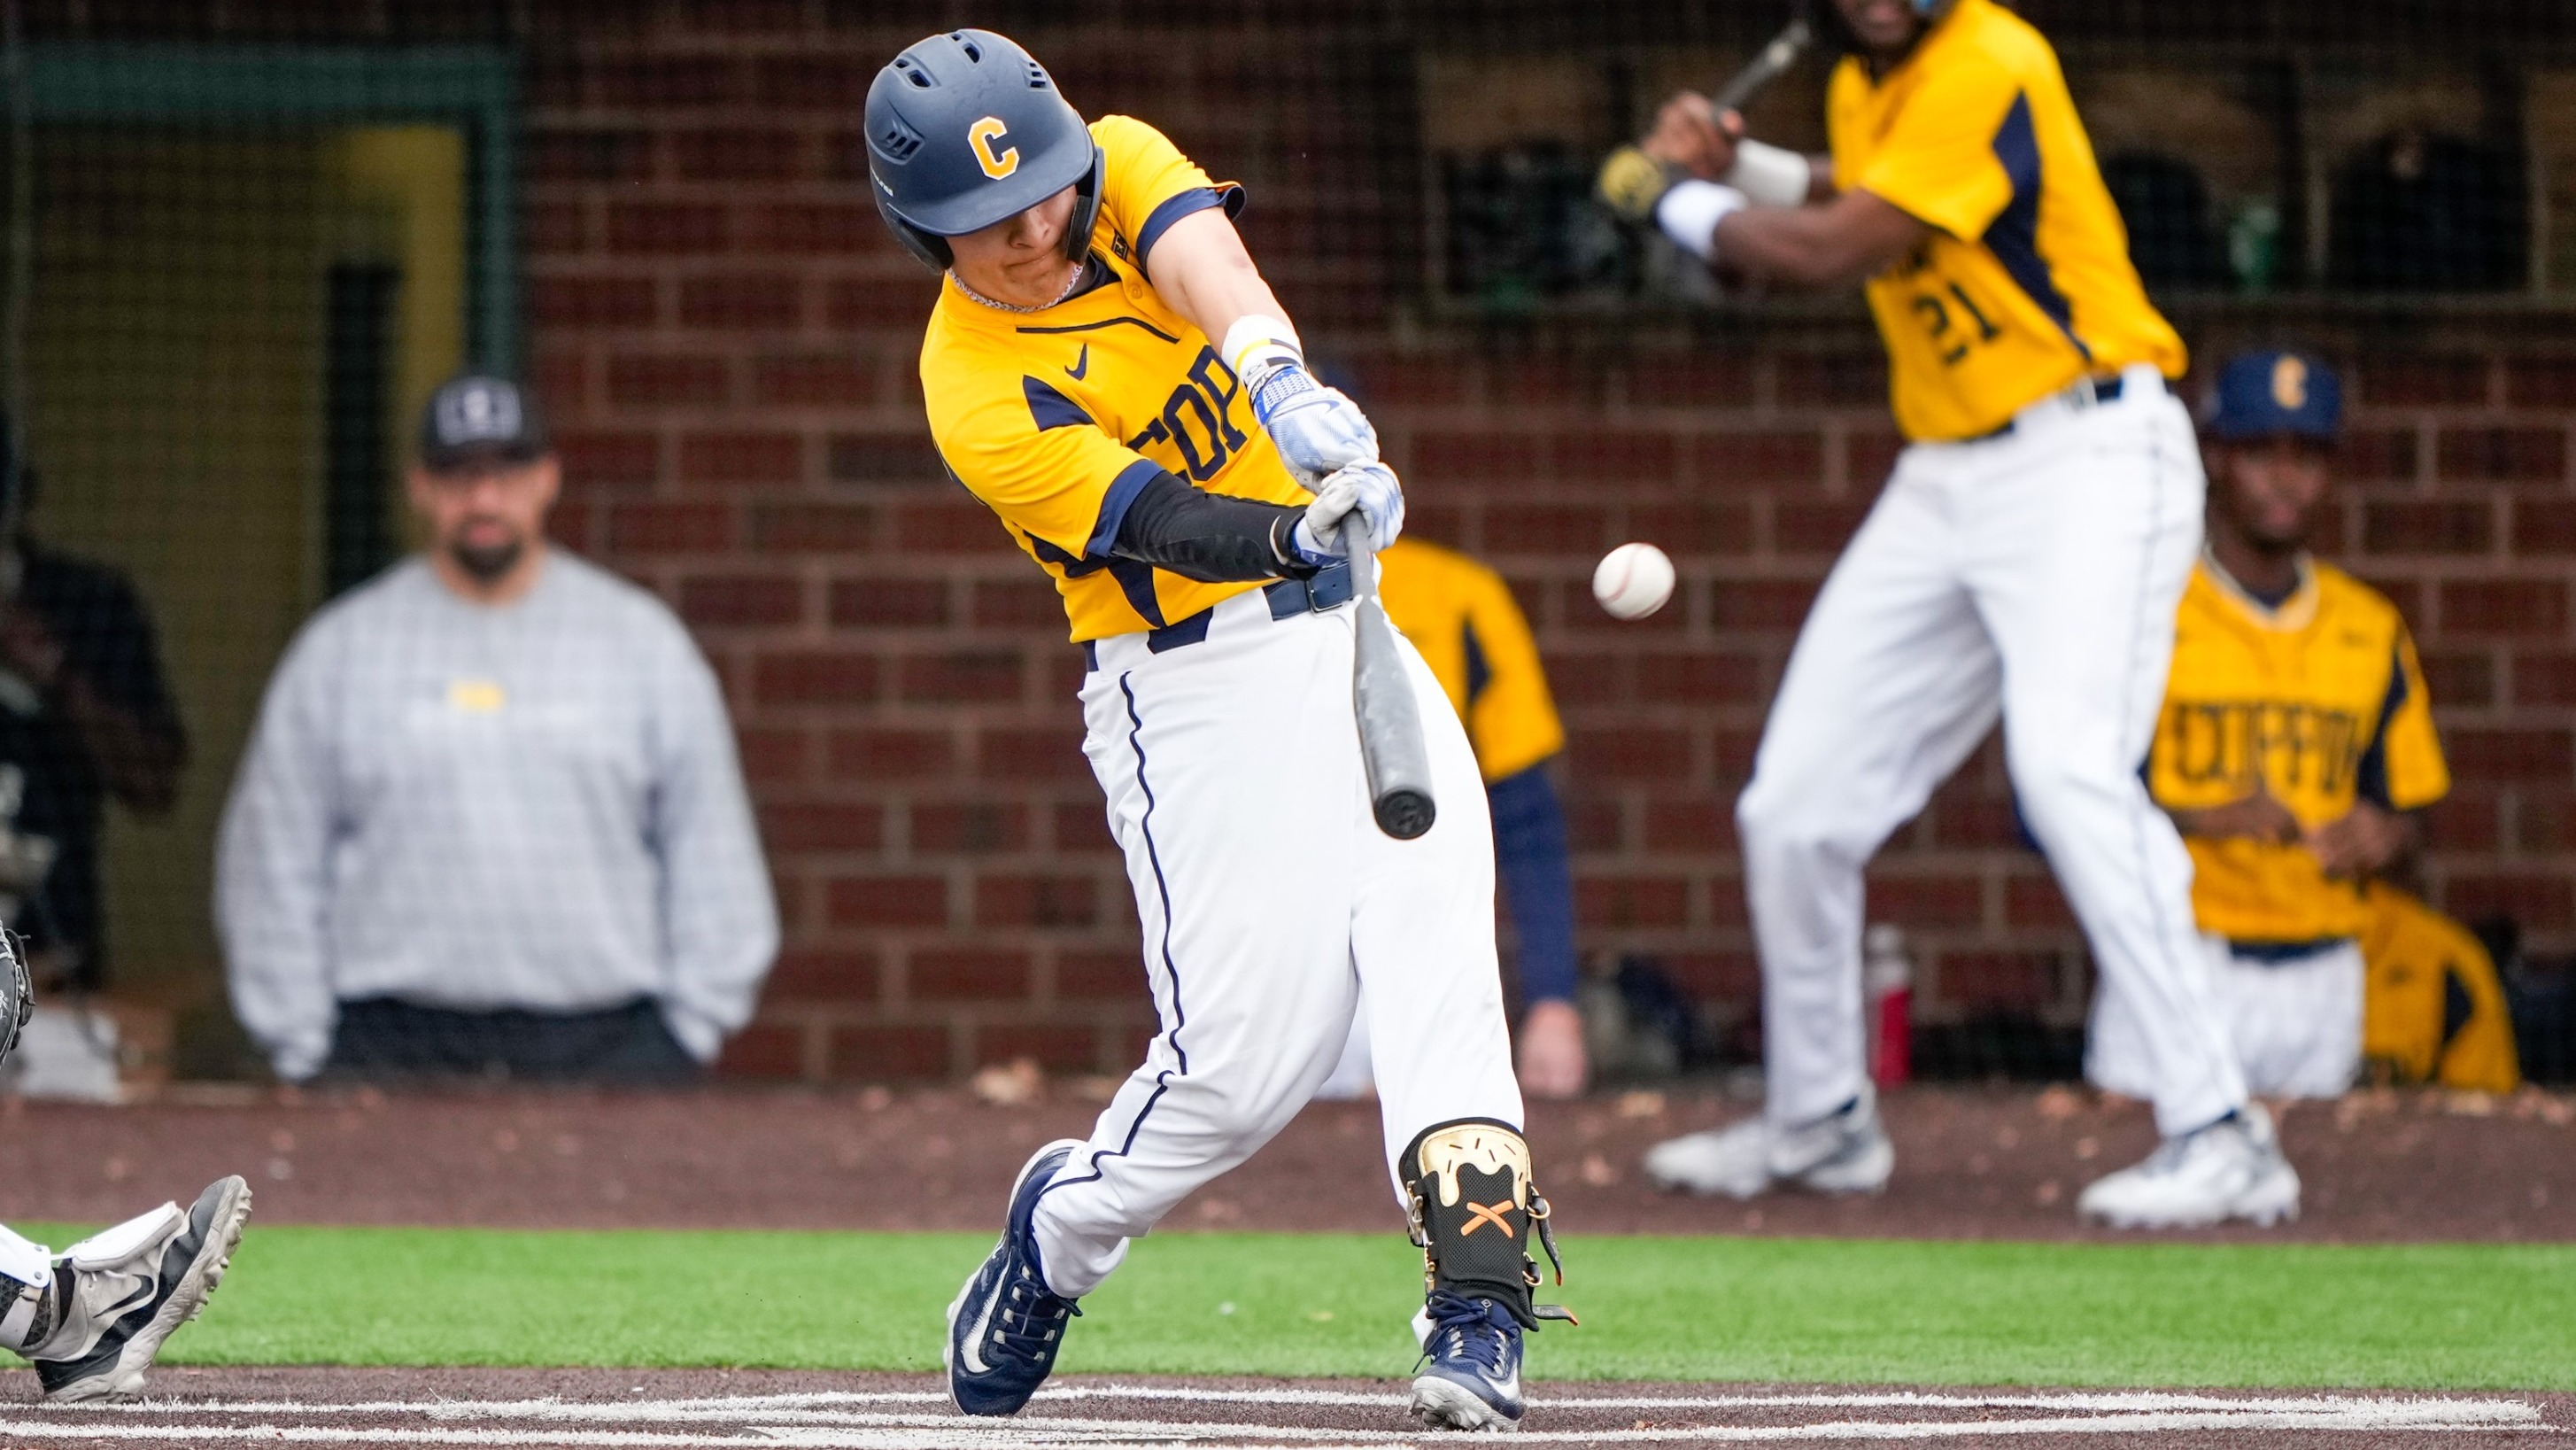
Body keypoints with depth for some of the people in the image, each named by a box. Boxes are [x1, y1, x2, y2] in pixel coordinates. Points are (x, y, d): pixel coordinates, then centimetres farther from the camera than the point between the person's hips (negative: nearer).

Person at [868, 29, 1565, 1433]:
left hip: (1347, 635, 4)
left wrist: (1278, 378, -46)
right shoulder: (978, 399, -16)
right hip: (1194, 691, -4)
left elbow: (1205, 263, -25)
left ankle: (1476, 1307, -23)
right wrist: (1304, 532, -47)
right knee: (1247, 1058, -8)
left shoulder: (1119, 166, -2)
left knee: (1428, 941, -17)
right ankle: (1059, 1230, 21)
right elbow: (1173, 528, -27)